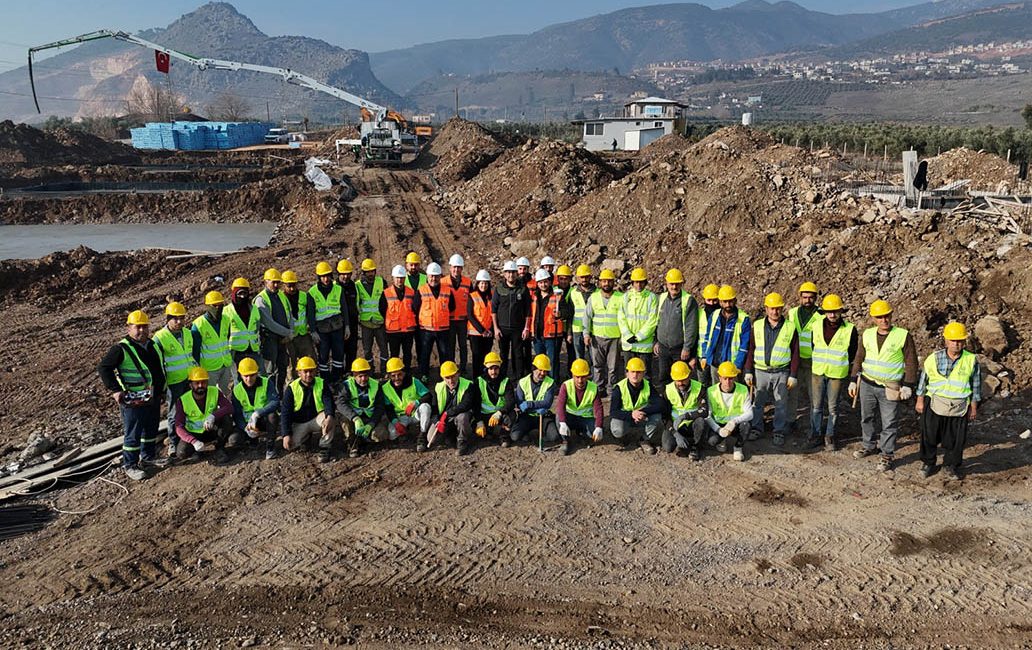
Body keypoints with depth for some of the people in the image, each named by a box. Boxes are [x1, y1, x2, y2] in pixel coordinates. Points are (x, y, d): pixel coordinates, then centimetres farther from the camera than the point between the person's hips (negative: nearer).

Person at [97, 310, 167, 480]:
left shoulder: (153, 345, 10)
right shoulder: (121, 349, -14)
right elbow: (103, 367, -16)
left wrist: (161, 388, 22)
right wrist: (115, 390, -21)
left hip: (153, 398, 8)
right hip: (133, 400, -7)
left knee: (151, 429, 19)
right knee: (133, 434, 1)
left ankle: (148, 457, 34)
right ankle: (129, 465, 13)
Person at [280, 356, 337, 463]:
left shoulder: (322, 384, -4)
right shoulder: (292, 388, -6)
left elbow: (328, 402, -17)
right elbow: (285, 412, -8)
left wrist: (329, 416, -41)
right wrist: (286, 434, -18)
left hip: (317, 420, -1)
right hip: (298, 424, 1)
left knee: (330, 421, -33)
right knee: (290, 445, -20)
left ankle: (325, 448, -17)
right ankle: (305, 438, 14)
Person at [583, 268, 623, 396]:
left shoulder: (620, 298, -1)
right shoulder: (593, 297, 6)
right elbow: (587, 317, 8)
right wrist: (586, 334, 0)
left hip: (615, 338, -2)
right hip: (597, 337, 2)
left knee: (613, 367, 3)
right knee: (598, 365, 9)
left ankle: (612, 390, 14)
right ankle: (600, 389, 19)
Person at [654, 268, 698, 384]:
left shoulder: (689, 300, -10)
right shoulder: (662, 298, 7)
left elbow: (692, 327, -12)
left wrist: (687, 348, -14)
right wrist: (656, 341, 12)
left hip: (680, 349, -5)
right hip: (663, 347, 5)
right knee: (663, 378, 12)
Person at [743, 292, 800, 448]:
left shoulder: (790, 328, 0)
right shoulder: (757, 326, 4)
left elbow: (795, 354, 1)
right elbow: (750, 350, 7)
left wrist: (793, 375, -3)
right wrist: (748, 371, 3)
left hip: (781, 372, -1)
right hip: (760, 371, 1)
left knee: (781, 404, 6)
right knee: (758, 402, 9)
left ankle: (779, 432, 16)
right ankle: (756, 428, 23)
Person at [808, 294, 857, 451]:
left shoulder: (850, 329, -8)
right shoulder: (816, 325, -1)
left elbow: (852, 353, 4)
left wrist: (840, 363, 6)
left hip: (837, 374, -2)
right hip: (817, 372, 2)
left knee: (833, 407, 7)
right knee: (816, 406, 8)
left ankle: (829, 437, 19)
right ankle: (815, 435, 20)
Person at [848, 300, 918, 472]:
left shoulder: (903, 336, -9)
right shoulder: (867, 334, 4)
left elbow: (911, 362, -5)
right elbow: (859, 359, 13)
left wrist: (907, 385, -10)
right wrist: (853, 380, 10)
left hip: (889, 388, -4)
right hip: (867, 384, 4)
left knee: (889, 423, 2)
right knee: (866, 418, 16)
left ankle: (887, 455, 14)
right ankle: (869, 446, 35)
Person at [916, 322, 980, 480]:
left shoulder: (971, 360, -2)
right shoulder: (934, 358, -3)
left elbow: (976, 385, 6)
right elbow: (923, 379, 6)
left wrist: (974, 407, 7)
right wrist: (920, 401, 7)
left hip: (959, 407, 0)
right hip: (934, 405, 0)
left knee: (955, 440, 7)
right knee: (929, 436, 8)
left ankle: (950, 466, 26)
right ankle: (928, 463, 26)